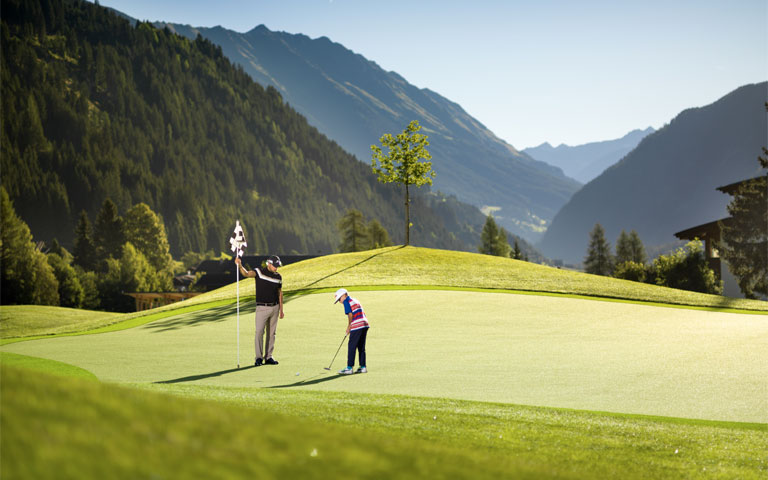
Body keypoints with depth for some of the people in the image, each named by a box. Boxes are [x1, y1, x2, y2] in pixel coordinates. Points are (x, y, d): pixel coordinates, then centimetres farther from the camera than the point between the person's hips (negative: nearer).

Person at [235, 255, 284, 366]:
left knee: (271, 333, 6)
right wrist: (240, 265, -45)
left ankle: (268, 357, 13)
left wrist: (281, 309, 13)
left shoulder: (278, 277, 7)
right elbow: (246, 273, -25)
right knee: (259, 331, -12)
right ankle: (259, 358, -6)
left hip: (275, 307, 4)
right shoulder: (259, 271, -6)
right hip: (262, 307, -4)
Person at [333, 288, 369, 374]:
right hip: (365, 324, 8)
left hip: (357, 326, -8)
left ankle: (349, 368, -3)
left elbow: (350, 314, -10)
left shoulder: (346, 302, -2)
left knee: (351, 347, -3)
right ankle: (363, 367, 13)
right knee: (361, 347, 13)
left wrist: (349, 326, 4)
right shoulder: (355, 301, 23)